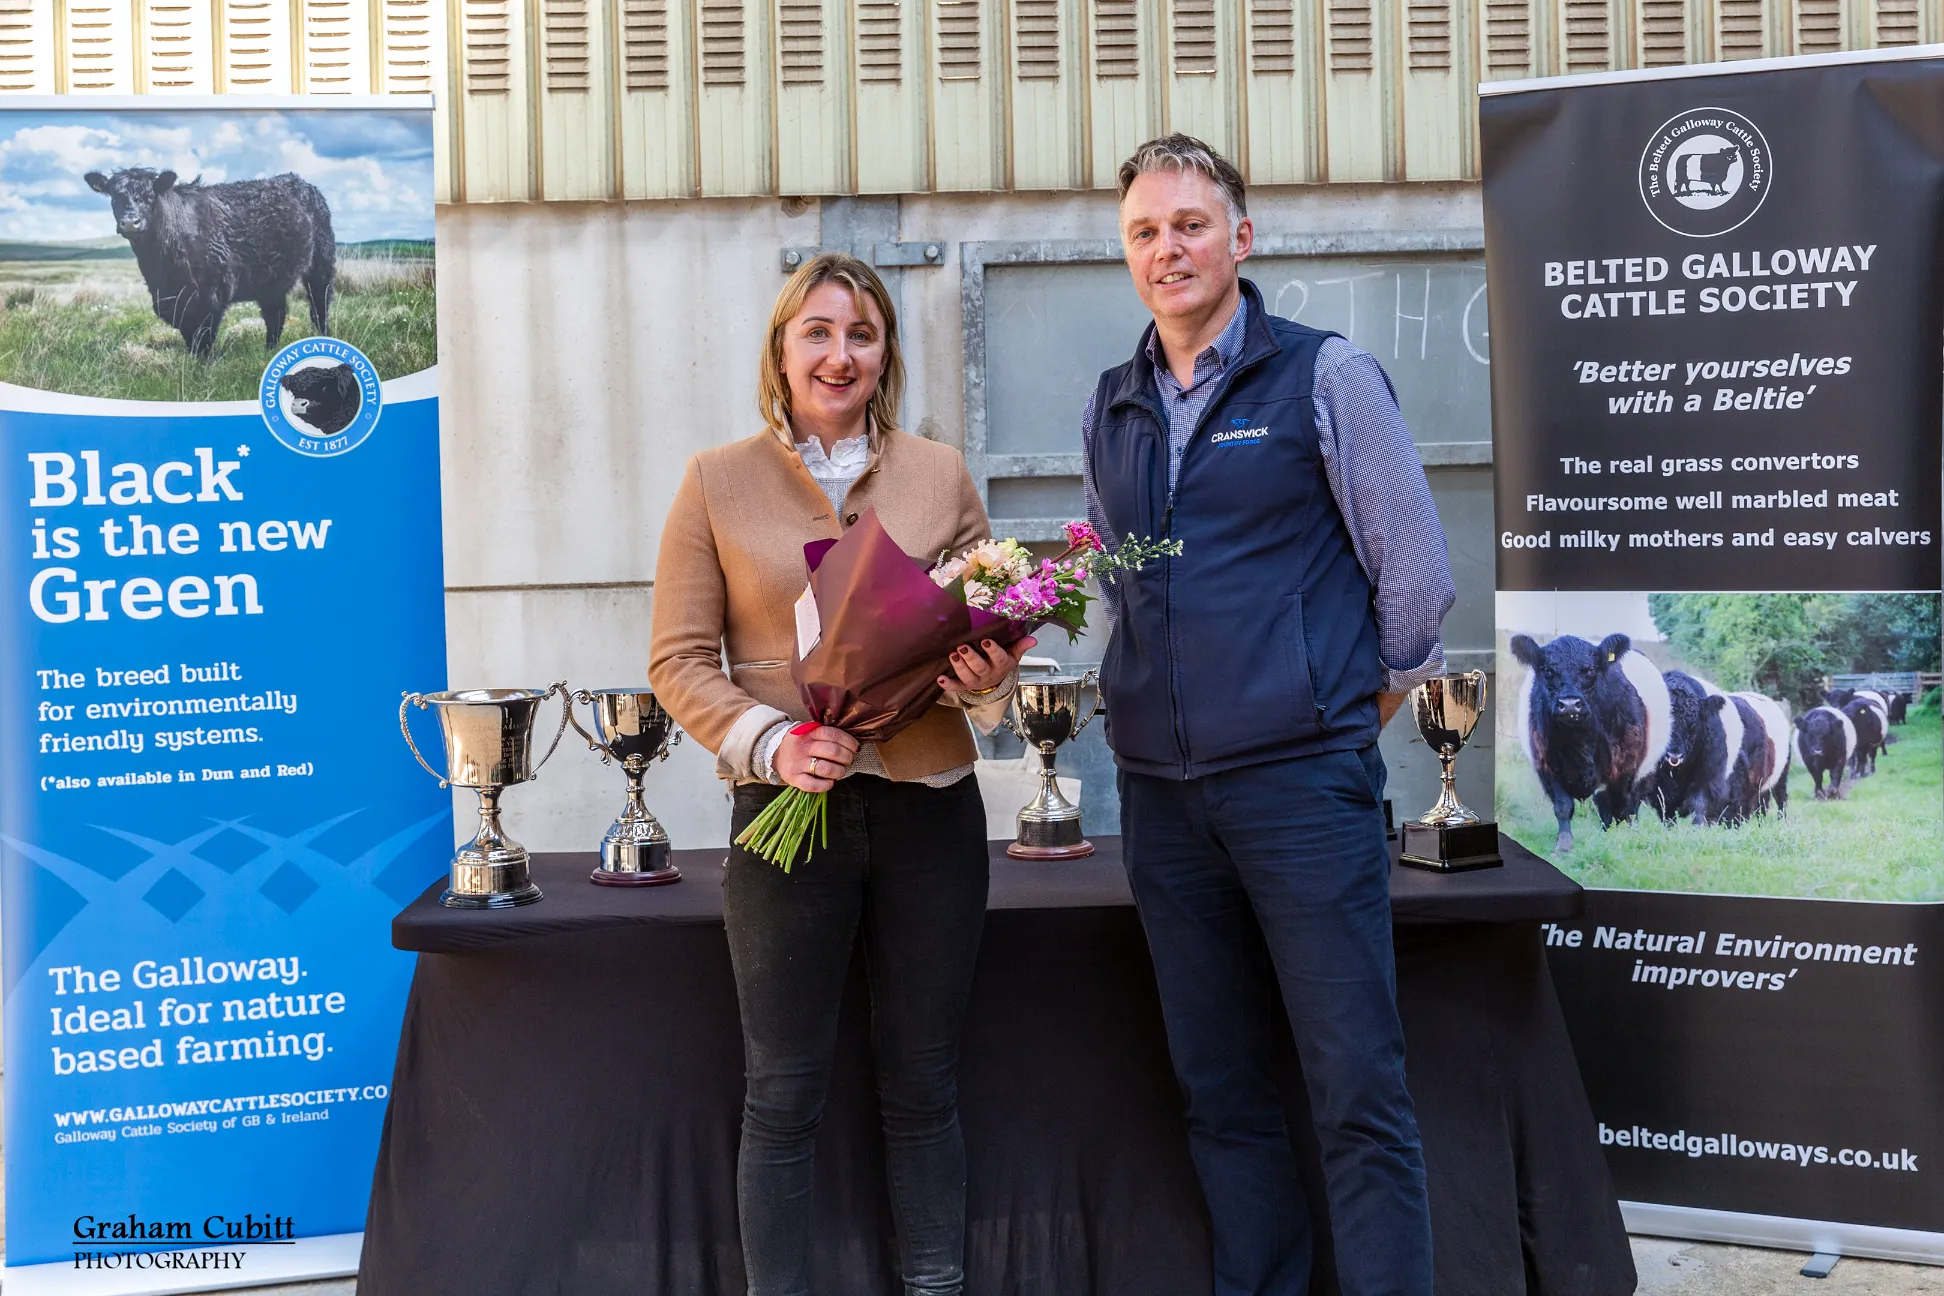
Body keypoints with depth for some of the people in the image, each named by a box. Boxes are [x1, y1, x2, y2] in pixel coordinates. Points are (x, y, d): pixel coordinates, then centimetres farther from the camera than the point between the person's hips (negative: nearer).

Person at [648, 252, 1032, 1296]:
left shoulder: (940, 474, 7)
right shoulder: (718, 482, 2)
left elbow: (993, 623, 12)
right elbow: (679, 659, 0)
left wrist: (987, 678, -11)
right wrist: (769, 741, -16)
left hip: (928, 807, 2)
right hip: (787, 811, -2)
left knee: (922, 1084, 12)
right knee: (783, 1097, 6)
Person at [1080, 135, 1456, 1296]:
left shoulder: (1325, 376, -3)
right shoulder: (1110, 410, 13)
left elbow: (1415, 568, -1)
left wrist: (1365, 700, 5)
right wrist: (1154, 693, 13)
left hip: (1304, 776, -5)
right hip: (1160, 788, 5)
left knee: (1357, 1091, -2)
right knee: (1220, 1085, 12)